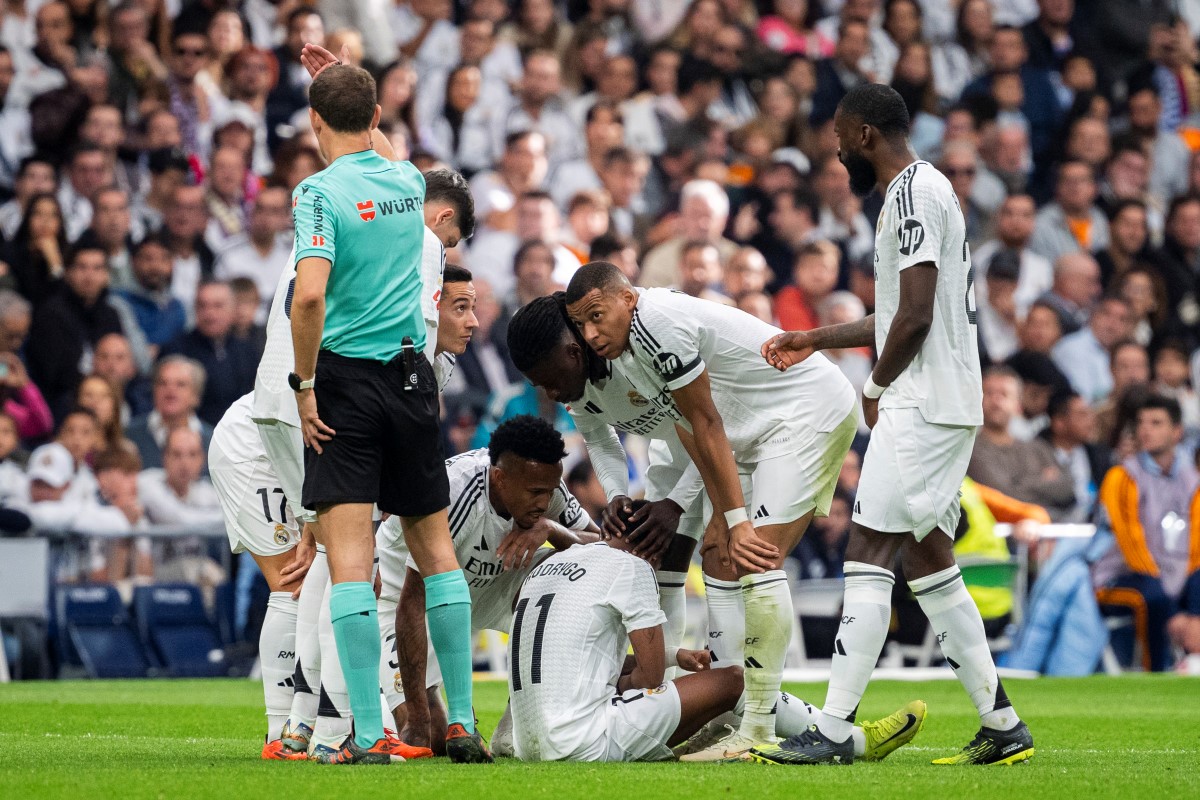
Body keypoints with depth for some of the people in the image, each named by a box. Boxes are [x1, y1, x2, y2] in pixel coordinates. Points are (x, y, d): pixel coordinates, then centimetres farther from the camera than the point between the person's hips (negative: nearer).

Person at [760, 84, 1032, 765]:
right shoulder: (927, 189, 19)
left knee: (870, 556, -10)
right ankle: (1002, 725, 12)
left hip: (923, 404, -10)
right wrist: (817, 341, 28)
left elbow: (916, 316, -20)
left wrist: (876, 389, -7)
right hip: (949, 404, 10)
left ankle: (834, 729, -12)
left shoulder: (912, 193, -13)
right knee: (927, 559, 12)